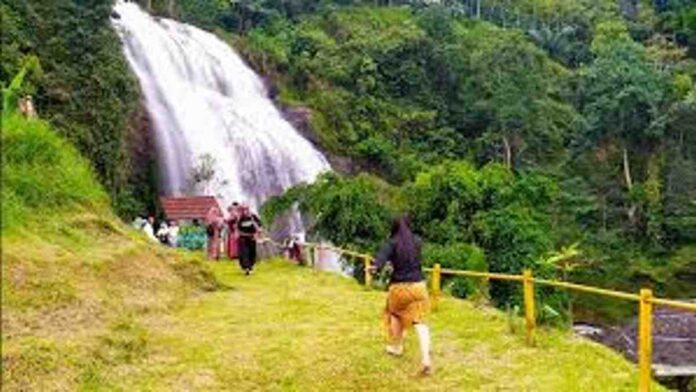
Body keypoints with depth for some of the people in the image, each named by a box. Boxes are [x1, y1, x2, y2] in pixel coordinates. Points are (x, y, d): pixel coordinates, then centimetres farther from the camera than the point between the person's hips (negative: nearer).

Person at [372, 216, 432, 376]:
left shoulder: (392, 243, -7)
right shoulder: (417, 241, 6)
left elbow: (383, 255, -28)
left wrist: (376, 266, -44)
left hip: (399, 286, -2)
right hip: (418, 285, 2)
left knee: (396, 315, 25)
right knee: (419, 321, 0)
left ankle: (397, 347, 41)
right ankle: (426, 359, -13)